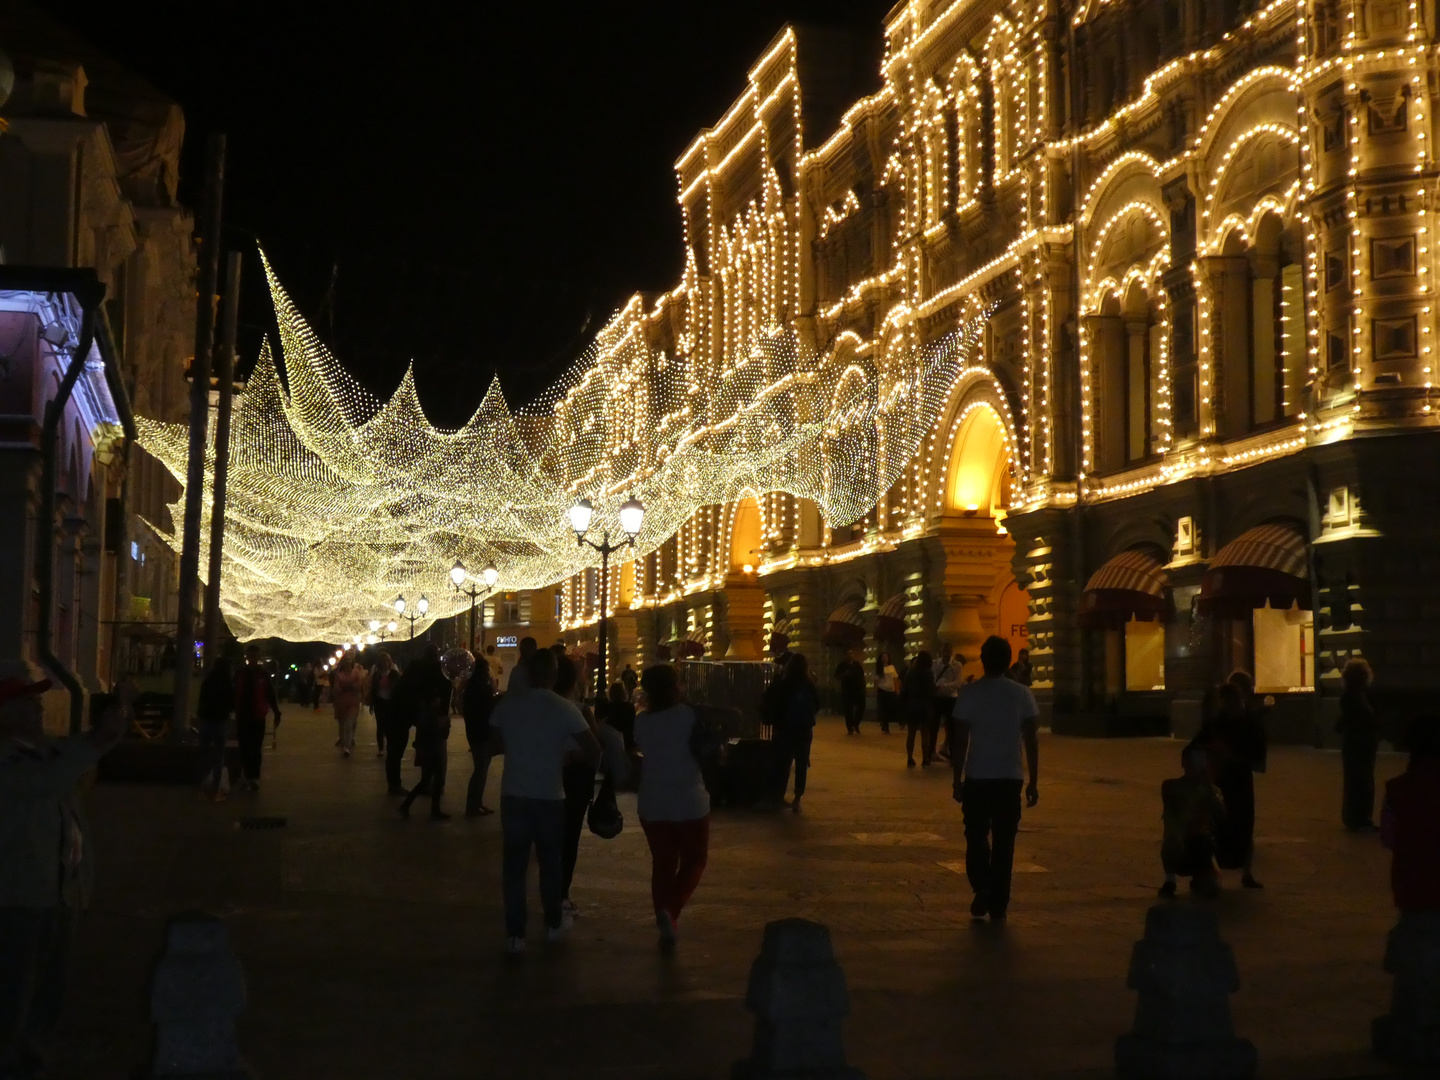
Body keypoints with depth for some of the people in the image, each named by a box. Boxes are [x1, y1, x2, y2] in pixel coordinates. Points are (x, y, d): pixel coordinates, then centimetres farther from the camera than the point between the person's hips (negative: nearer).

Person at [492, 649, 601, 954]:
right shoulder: (565, 708, -10)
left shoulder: (507, 704, -5)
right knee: (550, 862, 16)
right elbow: (593, 751, -10)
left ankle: (515, 934, 2)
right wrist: (566, 755, 9)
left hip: (513, 795, 1)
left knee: (515, 864, 5)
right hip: (550, 796, -1)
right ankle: (553, 923, 30)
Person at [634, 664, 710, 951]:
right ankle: (670, 911, -11)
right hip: (690, 803, -3)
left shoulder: (641, 721, -1)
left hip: (653, 805, 3)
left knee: (662, 864, 13)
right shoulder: (689, 715, -11)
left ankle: (666, 926, 13)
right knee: (694, 860, 11)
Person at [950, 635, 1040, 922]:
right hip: (1010, 779, 1)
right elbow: (1031, 741, -1)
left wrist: (957, 779, 3)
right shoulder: (1022, 694, -1)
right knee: (1004, 842, 8)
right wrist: (1033, 782, 6)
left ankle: (982, 888, -7)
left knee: (977, 837, 14)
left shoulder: (969, 692, -5)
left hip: (977, 778, -1)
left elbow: (961, 740, -5)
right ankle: (998, 906, 10)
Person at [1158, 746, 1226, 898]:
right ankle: (1170, 881, -12)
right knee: (1174, 840, -40)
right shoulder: (1171, 787, -1)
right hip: (1178, 851, -2)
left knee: (1211, 888, -24)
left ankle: (1197, 880, 16)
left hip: (1200, 851, 2)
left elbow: (1221, 815, -14)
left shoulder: (1211, 790, 5)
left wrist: (1209, 788, -17)